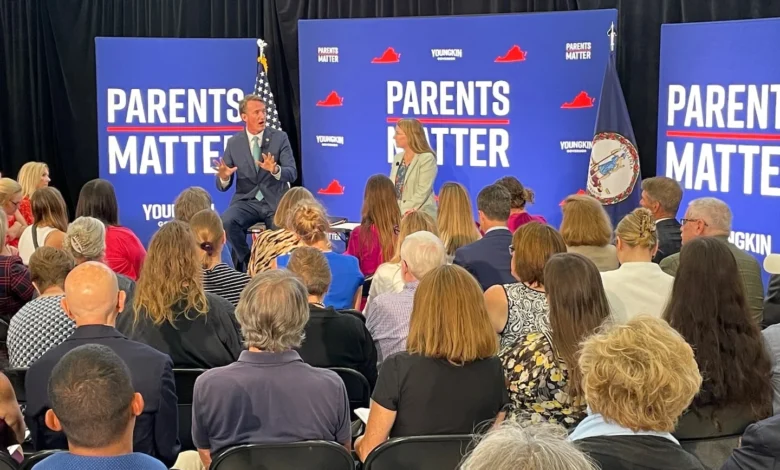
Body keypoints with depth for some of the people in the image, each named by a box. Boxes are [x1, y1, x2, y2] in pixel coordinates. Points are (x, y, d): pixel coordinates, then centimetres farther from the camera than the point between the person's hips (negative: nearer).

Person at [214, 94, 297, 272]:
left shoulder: (280, 137, 0)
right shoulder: (234, 143, 4)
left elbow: (292, 174, -9)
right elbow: (223, 186, 4)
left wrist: (275, 170, -31)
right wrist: (224, 177, -22)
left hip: (275, 202, -1)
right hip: (246, 201, 1)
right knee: (227, 222, -30)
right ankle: (247, 262, -7)